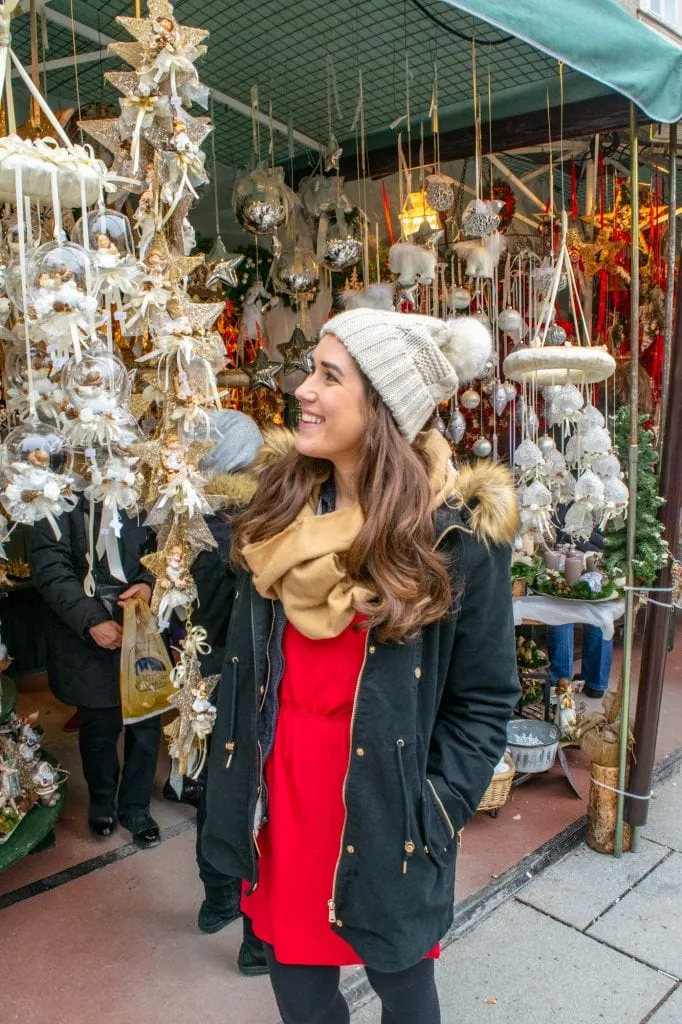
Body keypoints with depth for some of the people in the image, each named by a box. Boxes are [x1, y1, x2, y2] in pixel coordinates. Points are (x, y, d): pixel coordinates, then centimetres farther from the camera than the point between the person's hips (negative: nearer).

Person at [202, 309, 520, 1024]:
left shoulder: (460, 530, -16)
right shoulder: (281, 498, -2)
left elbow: (484, 698, -8)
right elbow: (246, 655, 7)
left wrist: (431, 820, -12)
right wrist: (234, 787, 7)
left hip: (384, 806, -3)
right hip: (278, 789, 4)